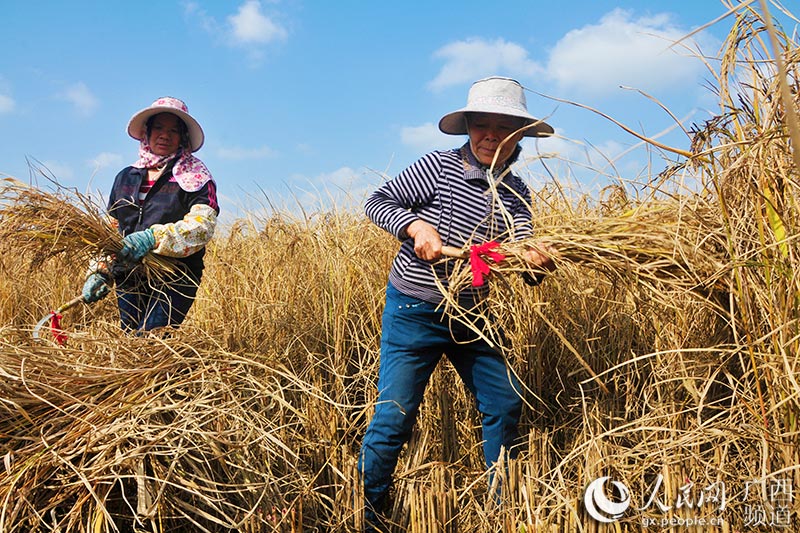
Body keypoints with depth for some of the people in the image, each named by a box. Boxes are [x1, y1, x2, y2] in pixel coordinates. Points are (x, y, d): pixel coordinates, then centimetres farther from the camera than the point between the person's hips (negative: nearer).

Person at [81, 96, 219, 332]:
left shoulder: (195, 177, 1)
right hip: (128, 281, 5)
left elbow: (203, 224, -15)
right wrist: (99, 272, 8)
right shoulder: (126, 177, 18)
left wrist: (155, 237, -26)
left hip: (174, 280, -5)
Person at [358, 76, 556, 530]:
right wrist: (416, 226, -25)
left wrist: (537, 259, -30)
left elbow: (521, 253, -7)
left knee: (505, 404, 10)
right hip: (414, 312, -5)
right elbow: (377, 202, -7)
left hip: (472, 316, 6)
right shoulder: (439, 166, -10)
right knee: (394, 416, -3)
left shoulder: (517, 194, 4)